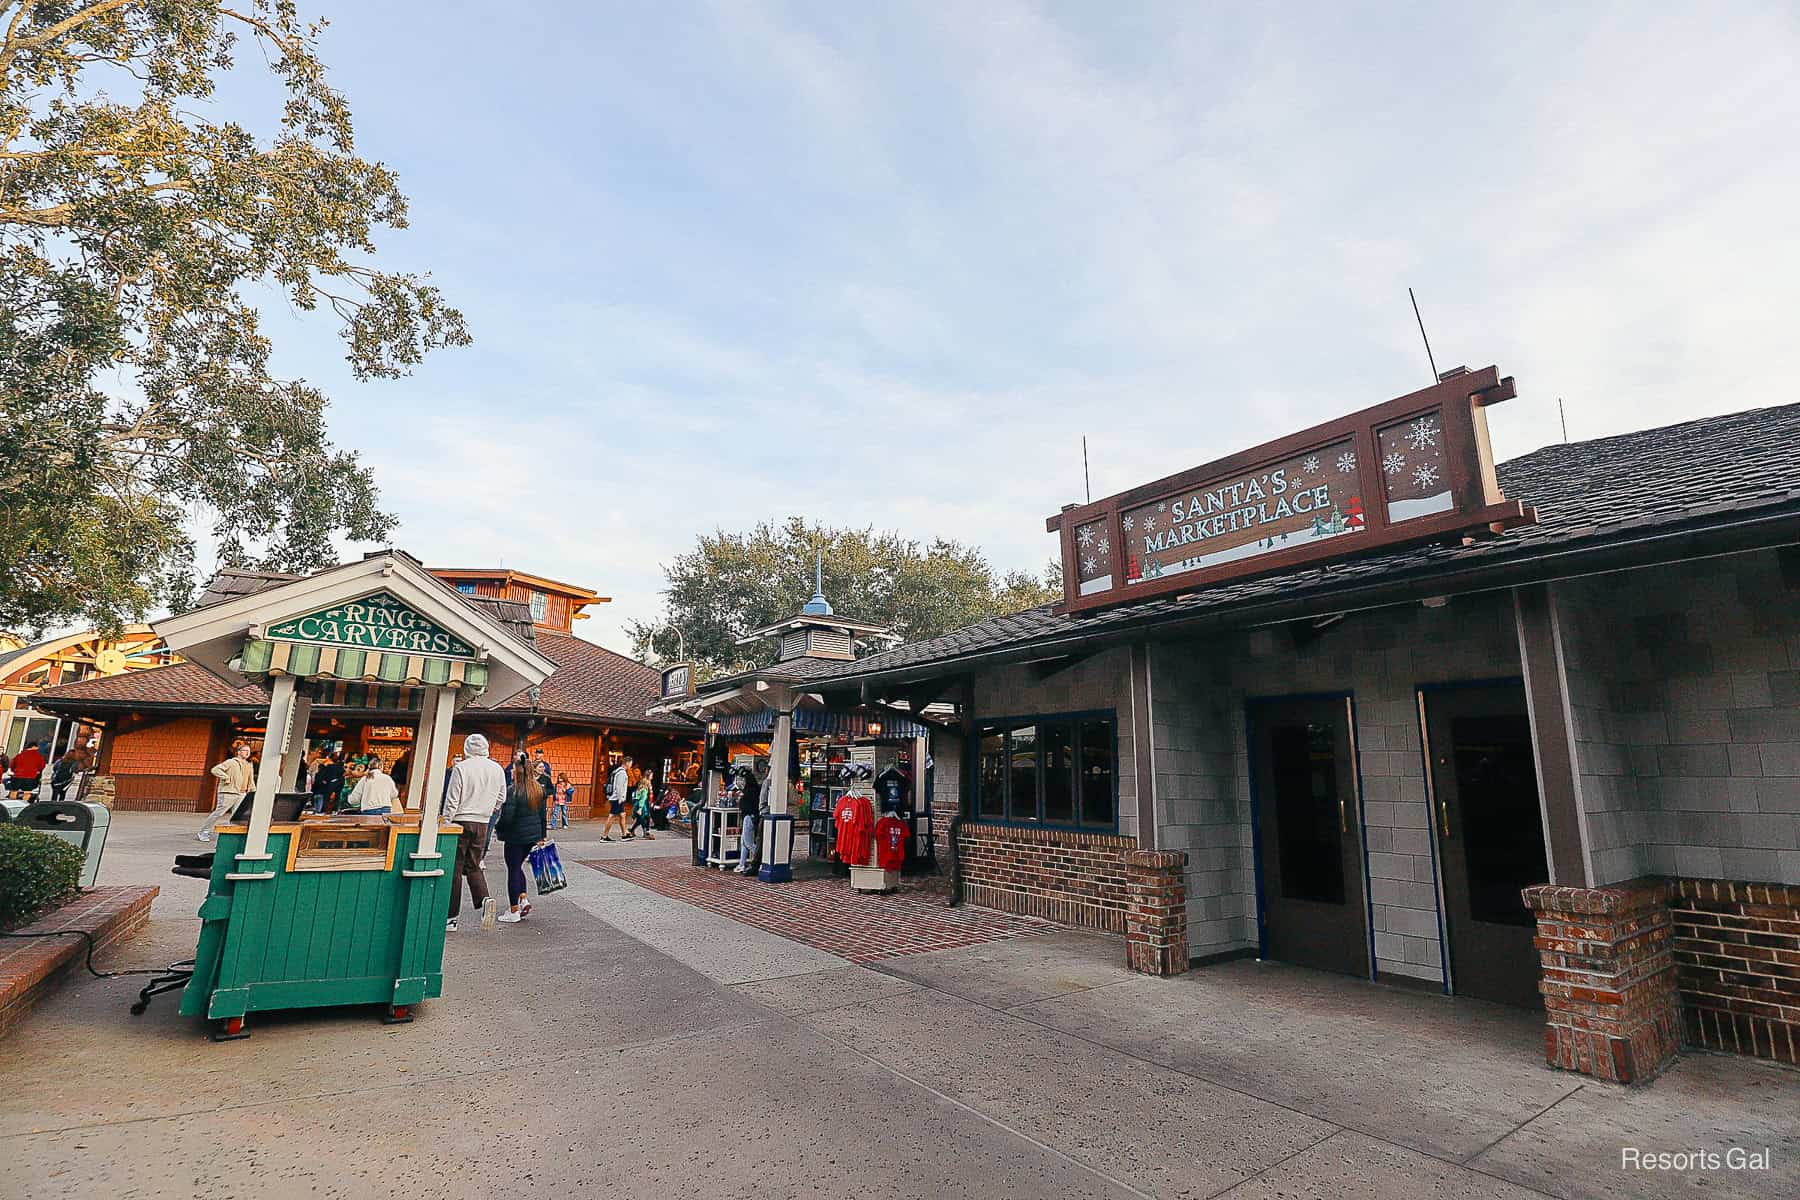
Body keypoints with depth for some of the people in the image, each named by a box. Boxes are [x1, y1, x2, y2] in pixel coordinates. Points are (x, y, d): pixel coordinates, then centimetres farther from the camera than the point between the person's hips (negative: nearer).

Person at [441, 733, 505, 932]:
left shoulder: (461, 768, -11)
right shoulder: (497, 769, 4)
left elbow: (452, 800, -10)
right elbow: (501, 798, 11)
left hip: (461, 821, -4)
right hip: (482, 824, 4)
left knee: (455, 868, 5)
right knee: (473, 866, 17)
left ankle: (451, 917, 10)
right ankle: (484, 899, -7)